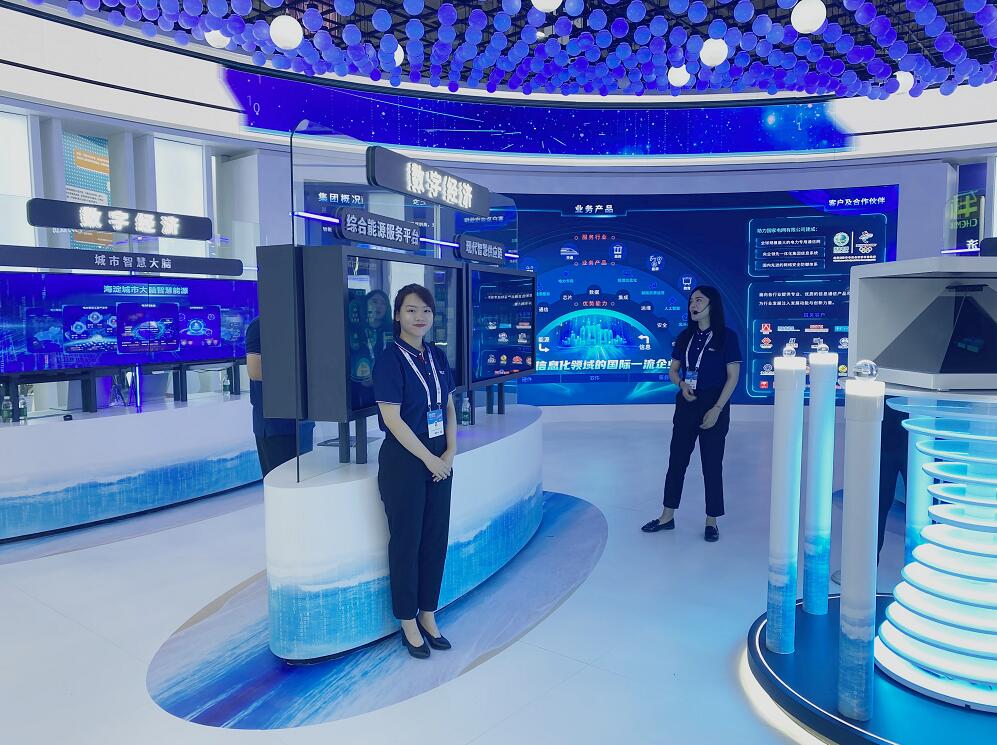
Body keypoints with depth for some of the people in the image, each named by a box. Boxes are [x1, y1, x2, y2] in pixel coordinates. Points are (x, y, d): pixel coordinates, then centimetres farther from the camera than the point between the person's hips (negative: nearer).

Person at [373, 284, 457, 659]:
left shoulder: (437, 356, 8)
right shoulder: (390, 359, -12)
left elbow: (449, 408, 11)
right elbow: (392, 418, -16)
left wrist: (450, 453, -1)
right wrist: (429, 459, -13)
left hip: (439, 461, 6)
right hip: (403, 462, -6)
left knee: (436, 539, 12)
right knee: (406, 542, 5)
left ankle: (428, 616, 28)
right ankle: (408, 623, 21)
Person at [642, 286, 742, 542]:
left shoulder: (726, 336, -7)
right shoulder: (685, 336, 6)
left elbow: (733, 376, -8)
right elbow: (673, 370, 12)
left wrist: (717, 409, -14)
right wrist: (682, 384, -10)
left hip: (714, 406, -4)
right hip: (686, 404, 5)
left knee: (712, 464, 4)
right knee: (676, 460, 9)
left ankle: (711, 521, 18)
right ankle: (667, 516, 20)